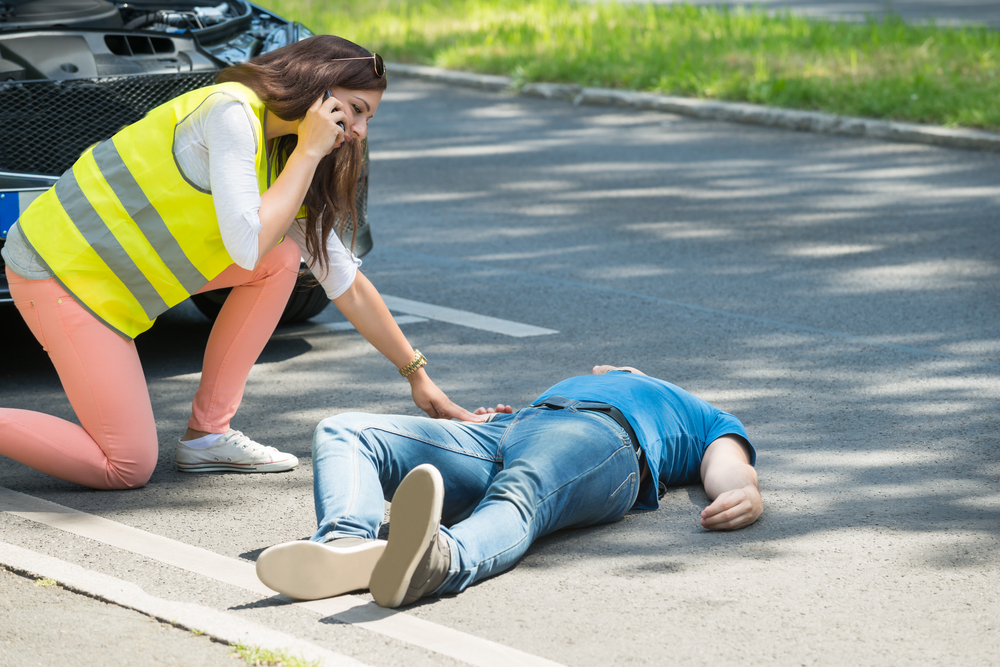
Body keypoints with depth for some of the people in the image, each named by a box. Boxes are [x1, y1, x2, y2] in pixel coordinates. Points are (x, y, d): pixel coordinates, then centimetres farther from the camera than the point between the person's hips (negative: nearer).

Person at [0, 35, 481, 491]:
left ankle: (207, 433, 5)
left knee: (283, 258, 1)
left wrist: (416, 373, 16)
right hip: (59, 264, -9)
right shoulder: (232, 112, -18)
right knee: (128, 468, -10)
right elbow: (247, 246, -27)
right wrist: (310, 152, -17)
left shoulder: (285, 160, 9)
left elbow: (347, 286, 15)